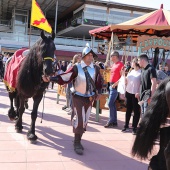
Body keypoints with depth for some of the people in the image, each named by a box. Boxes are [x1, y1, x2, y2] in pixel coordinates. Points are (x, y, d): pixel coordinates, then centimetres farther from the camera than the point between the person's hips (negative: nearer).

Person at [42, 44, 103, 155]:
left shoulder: (96, 69, -3)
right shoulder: (76, 68, -14)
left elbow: (99, 81, 13)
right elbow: (64, 77, -21)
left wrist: (98, 92, 5)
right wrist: (50, 79, -30)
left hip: (90, 98, 5)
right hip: (78, 97, -4)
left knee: (85, 120, 12)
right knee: (79, 119, -7)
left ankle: (78, 141, 29)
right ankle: (77, 143, 10)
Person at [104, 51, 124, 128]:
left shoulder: (120, 64, -11)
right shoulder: (114, 64, 16)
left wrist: (115, 84, -18)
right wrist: (111, 84, 15)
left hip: (115, 86, -9)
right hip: (111, 86, 9)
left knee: (110, 103, -10)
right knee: (112, 104, 11)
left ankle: (111, 121, -2)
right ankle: (114, 121, 18)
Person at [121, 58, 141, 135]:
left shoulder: (141, 72, -11)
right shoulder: (130, 72, 9)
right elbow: (126, 81, 17)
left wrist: (139, 93, -21)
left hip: (136, 94, -6)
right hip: (128, 93, 7)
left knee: (136, 111, 2)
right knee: (128, 110, 13)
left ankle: (134, 127, 10)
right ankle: (126, 126, 21)